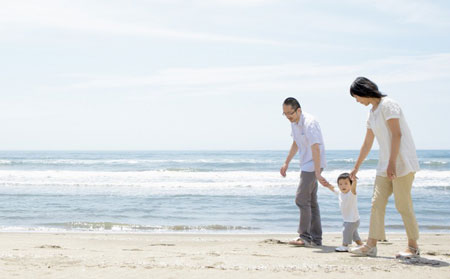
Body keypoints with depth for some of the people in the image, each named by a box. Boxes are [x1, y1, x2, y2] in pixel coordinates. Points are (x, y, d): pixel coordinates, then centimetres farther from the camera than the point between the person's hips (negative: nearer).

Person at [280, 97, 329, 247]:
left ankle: (304, 236, -9)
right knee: (311, 201, 9)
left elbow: (316, 149, -30)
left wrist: (317, 173, -35)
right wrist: (286, 163, 23)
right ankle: (316, 239, 12)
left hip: (314, 164, -10)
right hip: (306, 165, 10)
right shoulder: (294, 122, 7)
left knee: (302, 199, -13)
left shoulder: (309, 123, -23)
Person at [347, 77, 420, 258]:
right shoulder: (372, 113, 17)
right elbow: (367, 144, 24)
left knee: (403, 205, -6)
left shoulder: (388, 105, -10)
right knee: (377, 203, 4)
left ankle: (413, 246, 3)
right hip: (385, 164, 9)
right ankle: (371, 246, 4)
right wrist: (356, 168, 27)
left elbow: (397, 134, -18)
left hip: (402, 161, -9)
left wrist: (392, 163, -23)